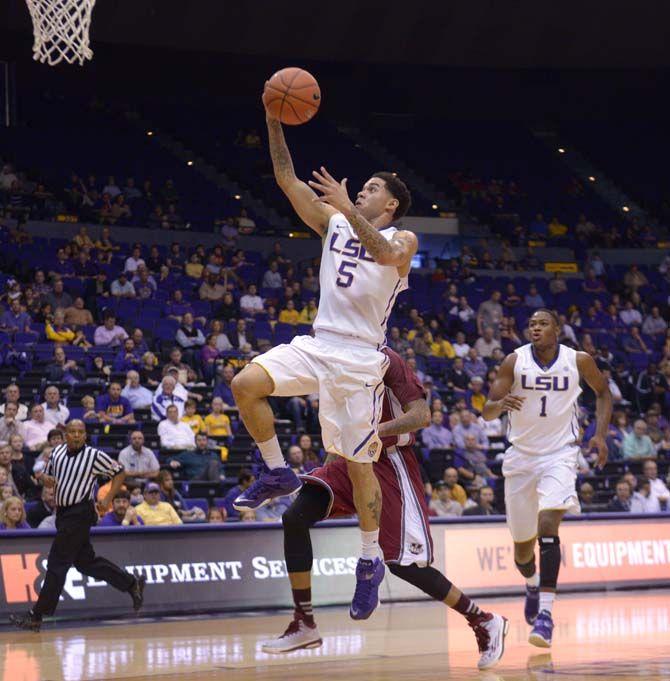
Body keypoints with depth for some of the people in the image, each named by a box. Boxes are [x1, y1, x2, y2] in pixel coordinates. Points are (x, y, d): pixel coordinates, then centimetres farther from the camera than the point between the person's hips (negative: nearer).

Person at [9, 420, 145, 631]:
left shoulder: (94, 456, -9)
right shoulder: (58, 451, 7)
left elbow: (119, 472, 0)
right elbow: (46, 473, 20)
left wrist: (107, 499, -8)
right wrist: (44, 478, -4)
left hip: (79, 514, -8)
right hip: (63, 513, 8)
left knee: (57, 565, -7)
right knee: (86, 562, 15)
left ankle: (36, 617, -4)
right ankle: (132, 584, 28)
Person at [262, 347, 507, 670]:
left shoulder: (385, 360, -14)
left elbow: (420, 415, -21)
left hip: (389, 463, -7)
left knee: (403, 563, -8)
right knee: (294, 518, -12)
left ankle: (485, 622, 8)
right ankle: (304, 625, -6)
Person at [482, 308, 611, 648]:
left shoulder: (579, 361, -6)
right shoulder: (514, 361, -7)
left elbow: (602, 391, 13)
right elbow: (486, 411, -9)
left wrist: (601, 434, 0)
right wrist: (500, 404, -33)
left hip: (560, 452, -2)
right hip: (521, 454, 2)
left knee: (548, 526, -25)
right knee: (522, 544, 11)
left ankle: (545, 612, -25)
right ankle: (532, 584, 47)